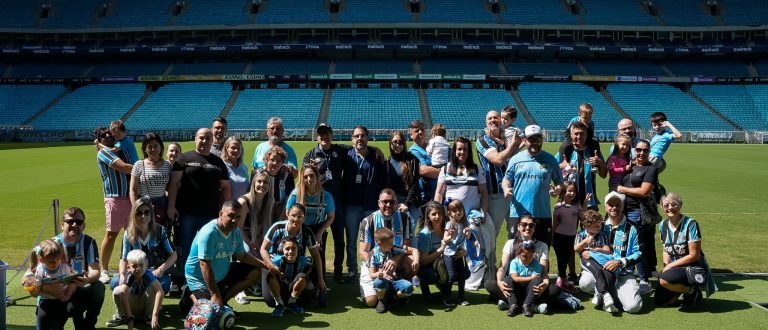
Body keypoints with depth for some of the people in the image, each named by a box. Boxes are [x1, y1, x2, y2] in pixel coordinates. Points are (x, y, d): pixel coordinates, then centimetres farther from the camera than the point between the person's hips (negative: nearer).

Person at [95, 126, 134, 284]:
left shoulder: (115, 152, 22)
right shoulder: (103, 152, -5)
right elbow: (124, 167, -17)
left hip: (128, 197, 8)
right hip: (115, 198, -8)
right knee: (111, 234, -3)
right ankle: (104, 271, 8)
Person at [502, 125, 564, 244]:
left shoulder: (550, 160, 6)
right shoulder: (516, 159, 6)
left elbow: (559, 181, 10)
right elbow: (507, 179, 9)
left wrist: (558, 189, -12)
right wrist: (506, 189, -12)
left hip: (543, 214, 0)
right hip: (518, 213, 0)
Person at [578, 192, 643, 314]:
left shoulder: (630, 229, 5)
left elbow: (638, 254, 0)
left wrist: (620, 262, -15)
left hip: (623, 273, -2)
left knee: (633, 306, -24)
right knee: (585, 283, -32)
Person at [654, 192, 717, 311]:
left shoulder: (690, 224, -17)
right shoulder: (663, 225, 3)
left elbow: (694, 255, -17)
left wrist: (670, 266, -15)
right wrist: (667, 265, -9)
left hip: (694, 269, -6)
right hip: (674, 267, 6)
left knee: (664, 279, -33)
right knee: (659, 301, -2)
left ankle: (692, 291, -4)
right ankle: (684, 288, 22)